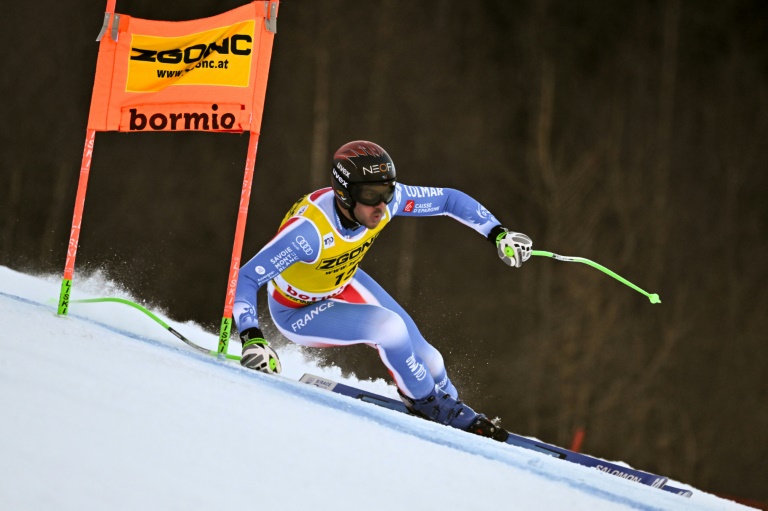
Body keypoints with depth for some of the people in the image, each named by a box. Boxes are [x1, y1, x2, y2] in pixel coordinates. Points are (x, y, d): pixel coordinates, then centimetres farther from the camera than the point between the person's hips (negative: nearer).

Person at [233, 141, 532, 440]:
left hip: (342, 284, 6)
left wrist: (499, 234, -17)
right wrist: (251, 338, -53)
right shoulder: (309, 230, -41)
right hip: (299, 312, -6)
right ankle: (428, 403, -1)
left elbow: (449, 200, -9)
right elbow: (245, 279, -40)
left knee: (426, 361, 1)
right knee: (388, 326, -28)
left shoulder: (387, 200, -24)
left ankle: (449, 406, 35)